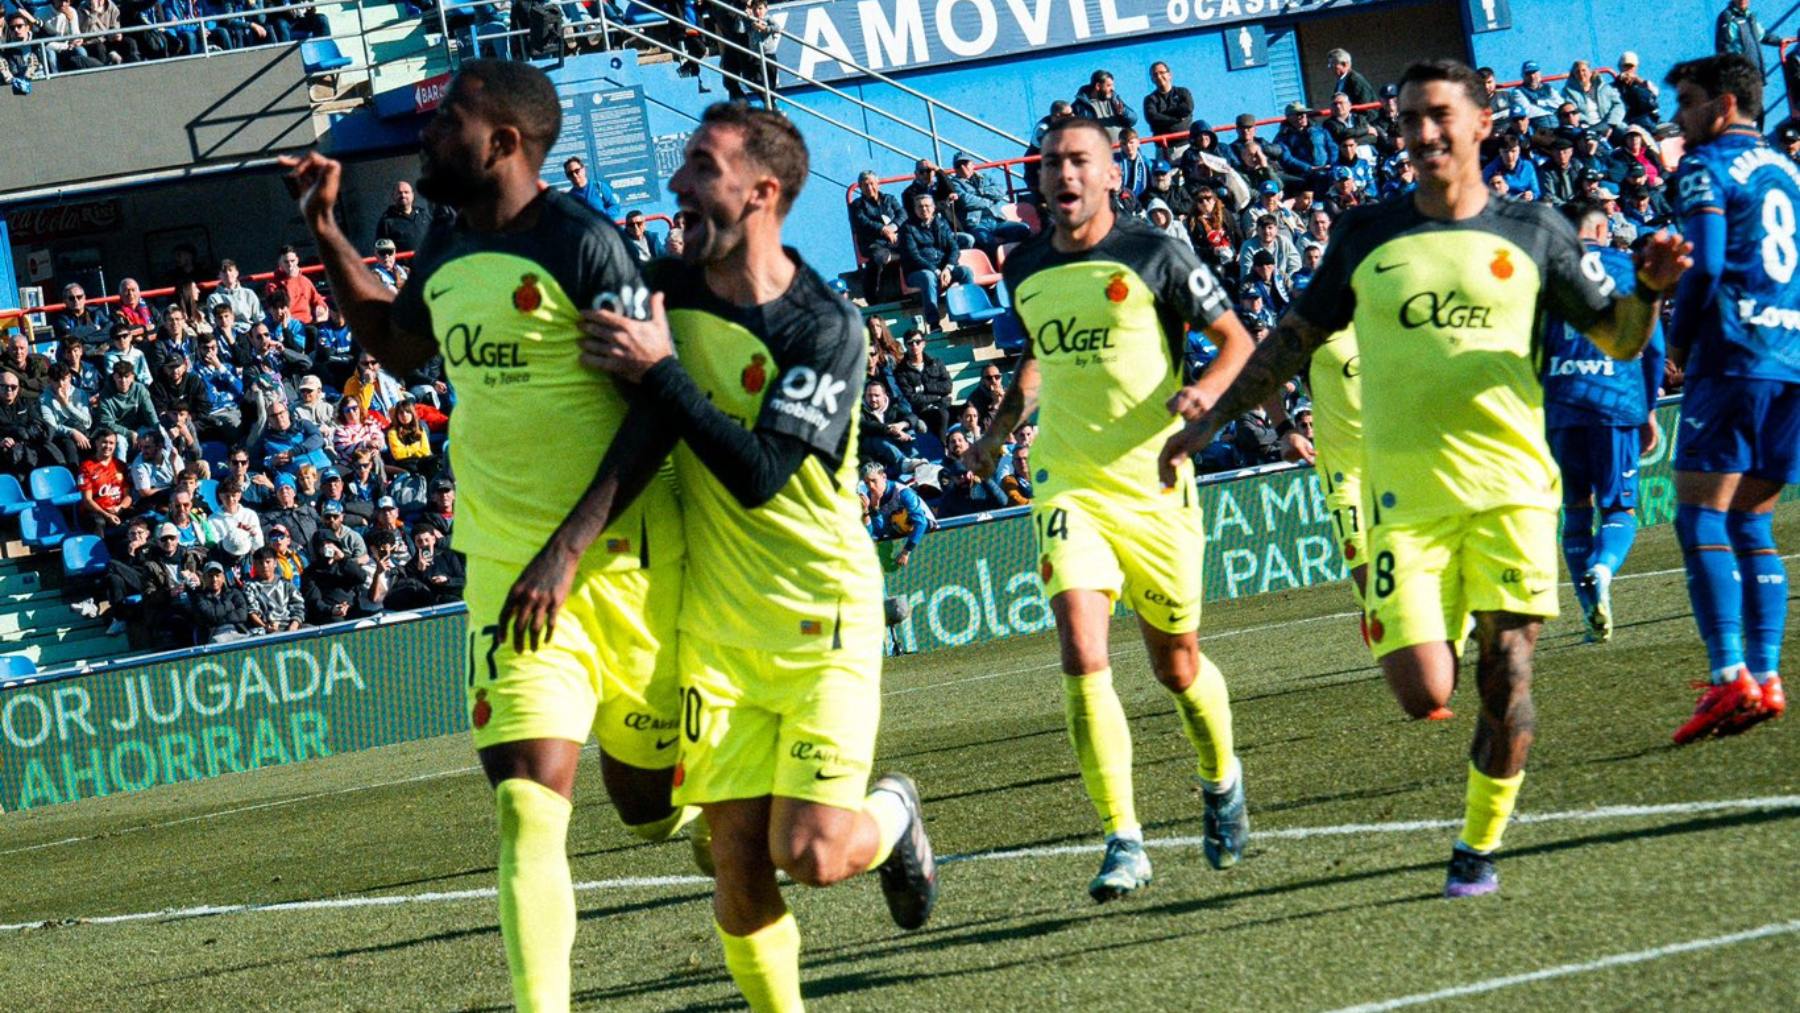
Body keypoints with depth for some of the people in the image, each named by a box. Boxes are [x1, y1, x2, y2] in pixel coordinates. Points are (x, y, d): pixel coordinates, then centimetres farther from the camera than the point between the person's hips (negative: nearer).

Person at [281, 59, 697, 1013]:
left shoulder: (582, 244, -13)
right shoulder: (447, 251, 10)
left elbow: (656, 410, -16)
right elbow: (395, 343, 33)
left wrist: (568, 551, -22)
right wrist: (325, 227, 22)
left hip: (619, 559, -5)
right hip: (507, 569, 5)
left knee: (649, 799, 10)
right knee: (528, 806, -10)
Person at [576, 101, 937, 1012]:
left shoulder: (823, 327, -15)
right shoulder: (668, 290, 1)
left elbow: (759, 474, -25)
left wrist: (659, 371, -25)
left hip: (821, 621, -4)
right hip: (716, 622, 4)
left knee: (811, 855, -11)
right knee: (737, 857, -2)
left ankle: (890, 819, 23)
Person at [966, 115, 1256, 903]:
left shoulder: (1154, 257, -6)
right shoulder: (1024, 271, 8)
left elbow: (1236, 341, -1)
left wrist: (1205, 392, -20)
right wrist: (999, 431, 15)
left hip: (1154, 484, -2)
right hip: (1067, 484, 2)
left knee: (1176, 665, 10)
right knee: (1082, 657, -17)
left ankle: (1221, 780, 42)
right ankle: (1123, 842, -14)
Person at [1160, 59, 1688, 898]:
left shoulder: (1530, 231, 6)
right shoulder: (1366, 236, 8)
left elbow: (1617, 338, 10)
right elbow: (1295, 338, 18)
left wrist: (1650, 288, -11)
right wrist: (1211, 422, 14)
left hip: (1511, 485, 0)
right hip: (1406, 495, 0)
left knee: (1506, 675, -7)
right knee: (1423, 696, -9)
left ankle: (1480, 845, 10)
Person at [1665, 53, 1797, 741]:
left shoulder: (1707, 168, -1)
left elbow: (1704, 265, -13)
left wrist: (1678, 346, -1)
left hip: (1733, 354, -7)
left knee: (1701, 516, -8)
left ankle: (1730, 677, -22)